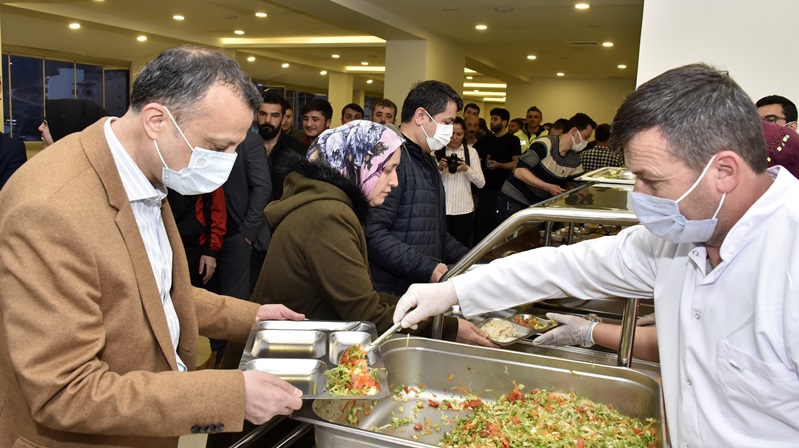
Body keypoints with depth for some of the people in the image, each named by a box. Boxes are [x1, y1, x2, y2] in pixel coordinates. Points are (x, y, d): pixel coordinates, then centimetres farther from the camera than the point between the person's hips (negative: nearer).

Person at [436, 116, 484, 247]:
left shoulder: (471, 152, 5)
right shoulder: (437, 151, 2)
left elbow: (481, 183, -1)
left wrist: (466, 169, -16)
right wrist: (439, 168, -18)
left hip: (464, 210, 1)